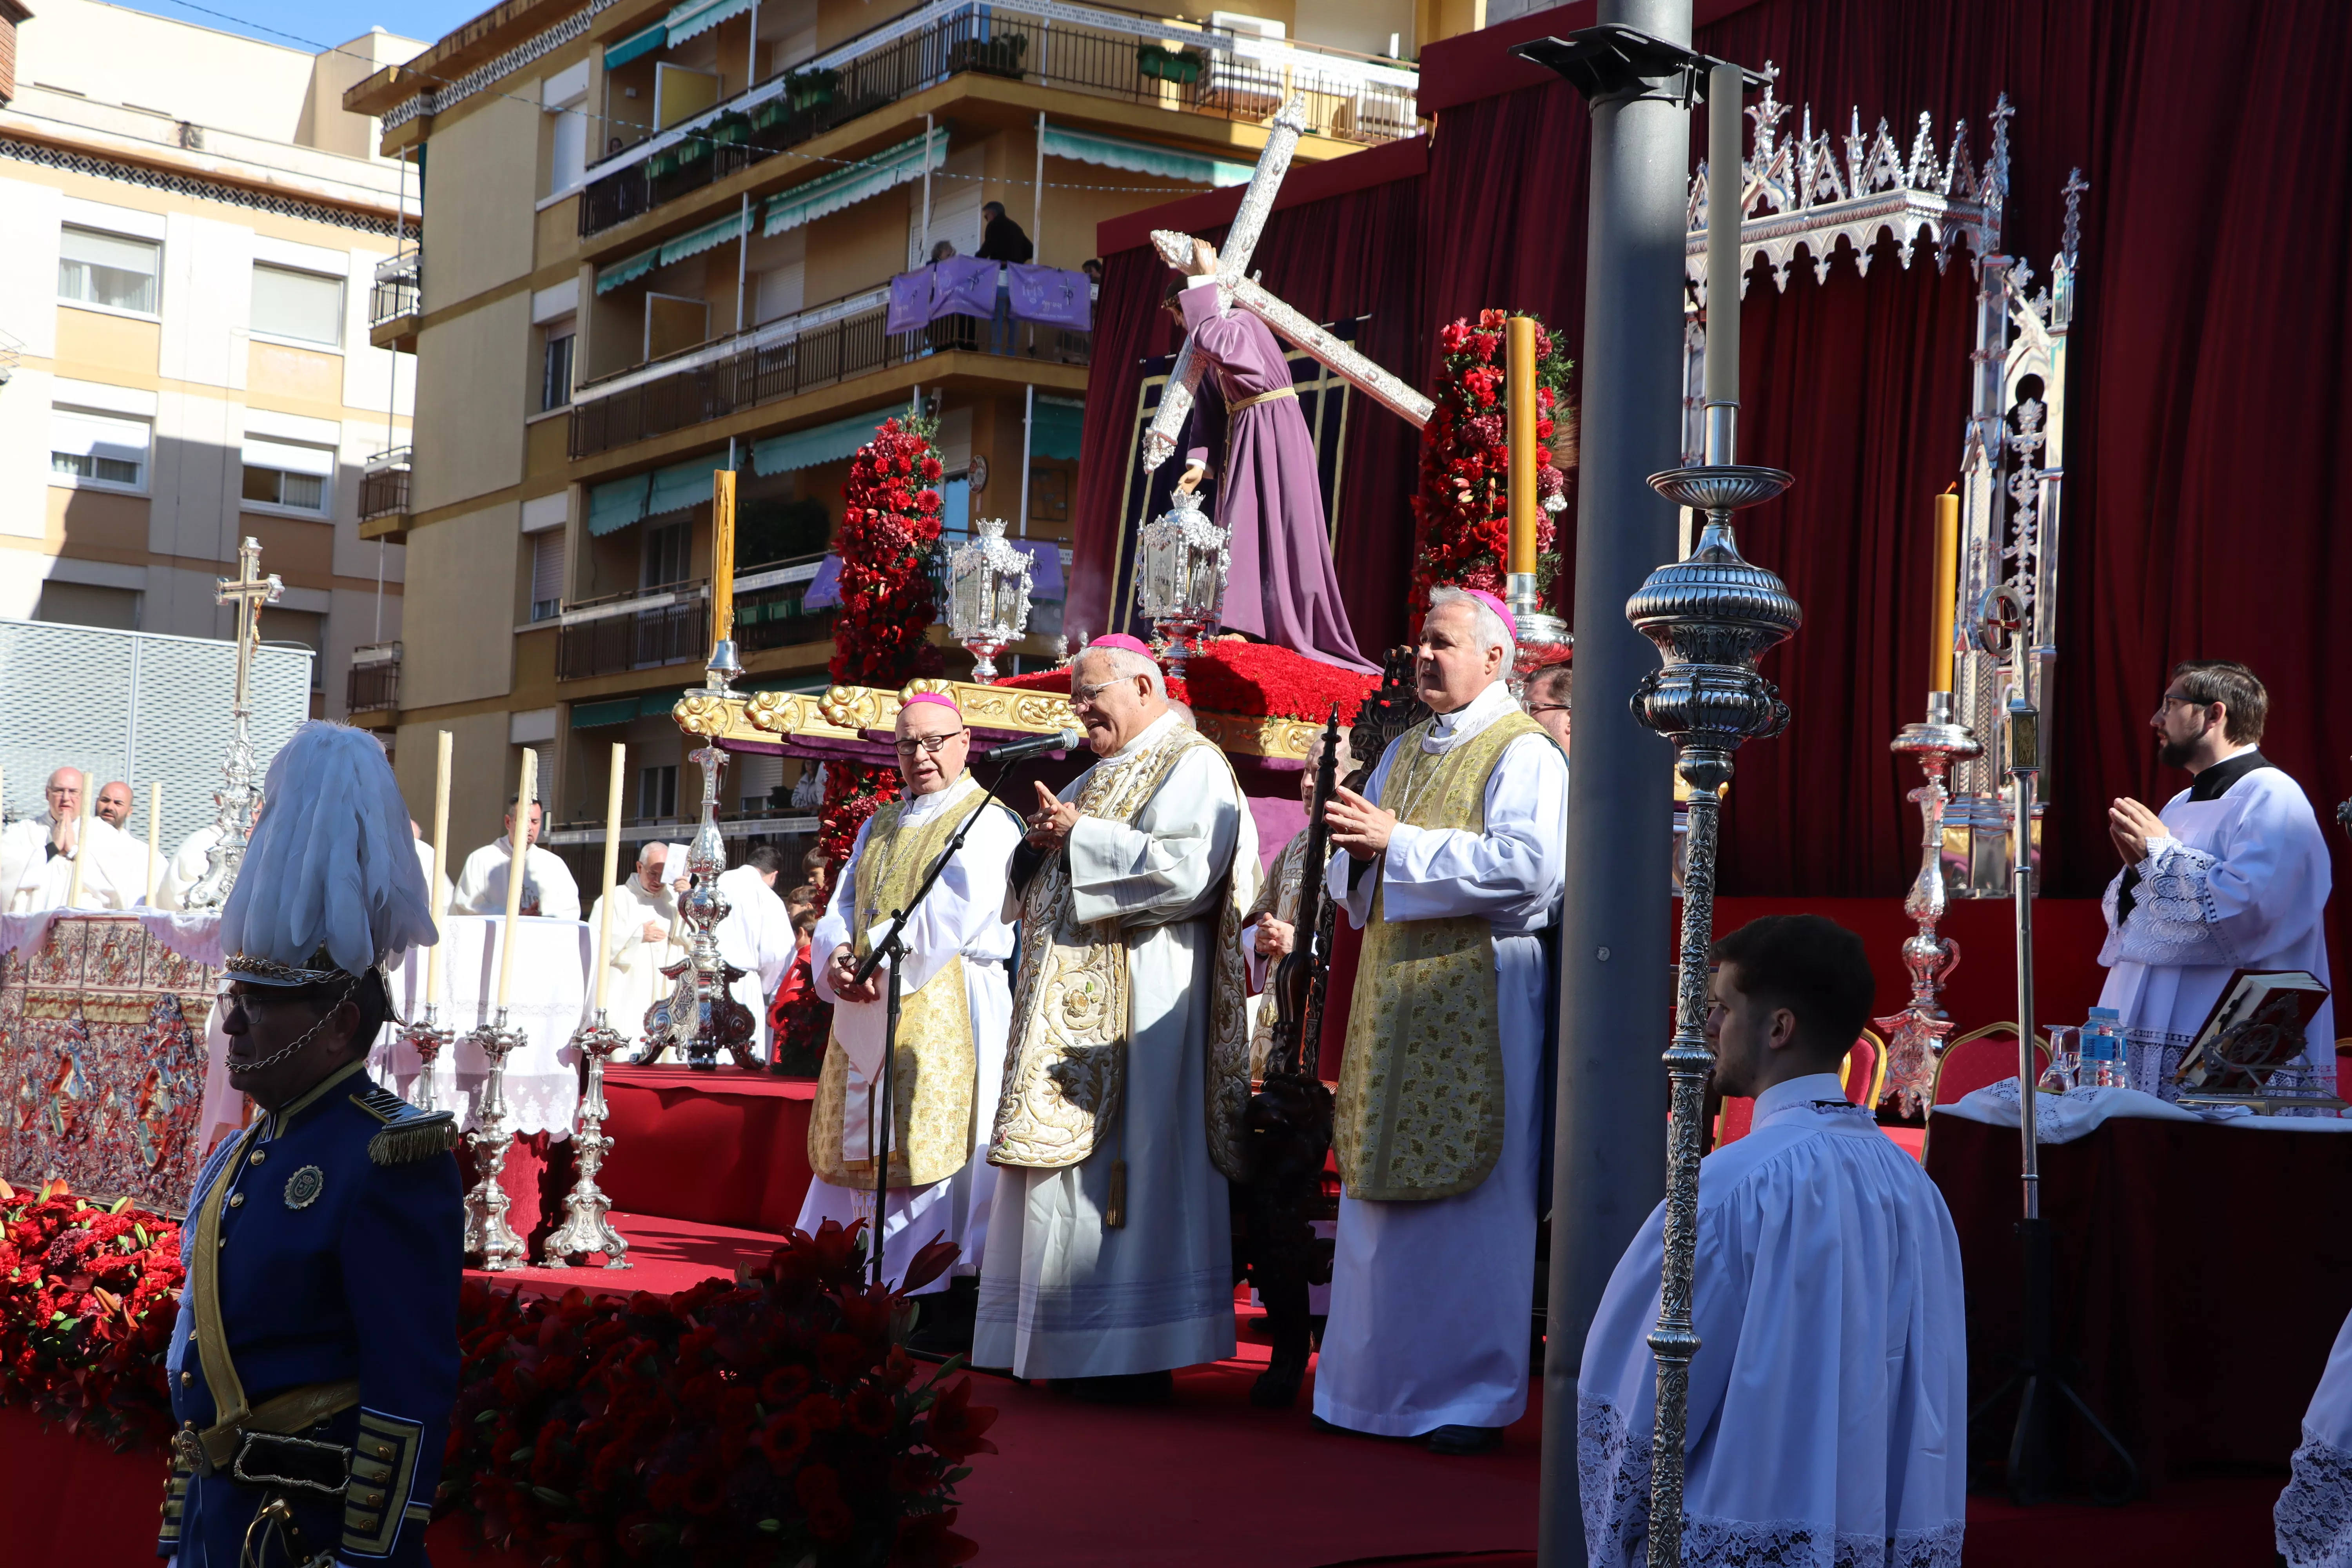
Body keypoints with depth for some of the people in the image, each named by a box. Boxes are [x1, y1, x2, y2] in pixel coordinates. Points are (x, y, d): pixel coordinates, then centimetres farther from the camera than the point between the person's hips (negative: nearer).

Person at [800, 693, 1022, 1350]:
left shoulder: (986, 823, -2)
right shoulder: (879, 828, 21)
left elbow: (953, 915, -14)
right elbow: (842, 907, 13)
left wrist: (885, 964, -17)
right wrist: (839, 954, -8)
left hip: (947, 1011, -7)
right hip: (870, 1015, 7)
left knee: (934, 1141, -10)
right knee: (867, 1143, 5)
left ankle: (951, 1312, -9)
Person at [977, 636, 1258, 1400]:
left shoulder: (1191, 766, -4)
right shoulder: (1097, 778, 23)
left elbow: (1187, 870, -20)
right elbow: (1040, 888, 26)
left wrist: (1080, 838, -14)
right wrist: (1041, 842, 4)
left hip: (1135, 1004, -9)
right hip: (1071, 1000, 9)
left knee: (1118, 1161, -10)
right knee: (1070, 1165, 6)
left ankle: (1134, 1356, -5)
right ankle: (1074, 1349, 10)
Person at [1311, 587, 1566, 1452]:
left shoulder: (1522, 754, -5)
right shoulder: (1403, 753, 18)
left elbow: (1527, 865, -20)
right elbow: (1354, 882, 20)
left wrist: (1400, 842, -17)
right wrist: (1358, 851, -4)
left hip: (1477, 989, -7)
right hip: (1394, 989, 7)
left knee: (1472, 1200, -4)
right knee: (1382, 1191, 9)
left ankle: (1474, 1394, 3)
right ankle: (1381, 1383, 18)